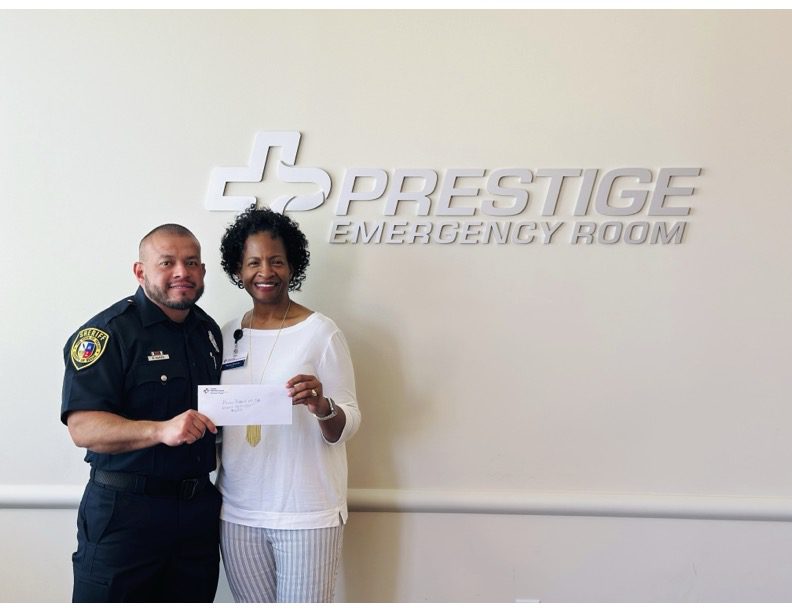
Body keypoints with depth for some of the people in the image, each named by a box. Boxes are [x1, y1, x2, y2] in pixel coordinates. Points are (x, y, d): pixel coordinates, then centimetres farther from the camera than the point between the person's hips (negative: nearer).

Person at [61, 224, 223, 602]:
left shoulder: (209, 331, 11)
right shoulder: (108, 332, -11)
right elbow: (83, 428, -20)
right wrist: (161, 430, -33)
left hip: (199, 509, 6)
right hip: (124, 511, -6)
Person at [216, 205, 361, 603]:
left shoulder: (320, 331, -8)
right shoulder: (227, 334, 6)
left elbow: (348, 425, -8)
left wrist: (322, 407, -27)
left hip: (306, 513, -4)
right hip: (237, 510, 4)